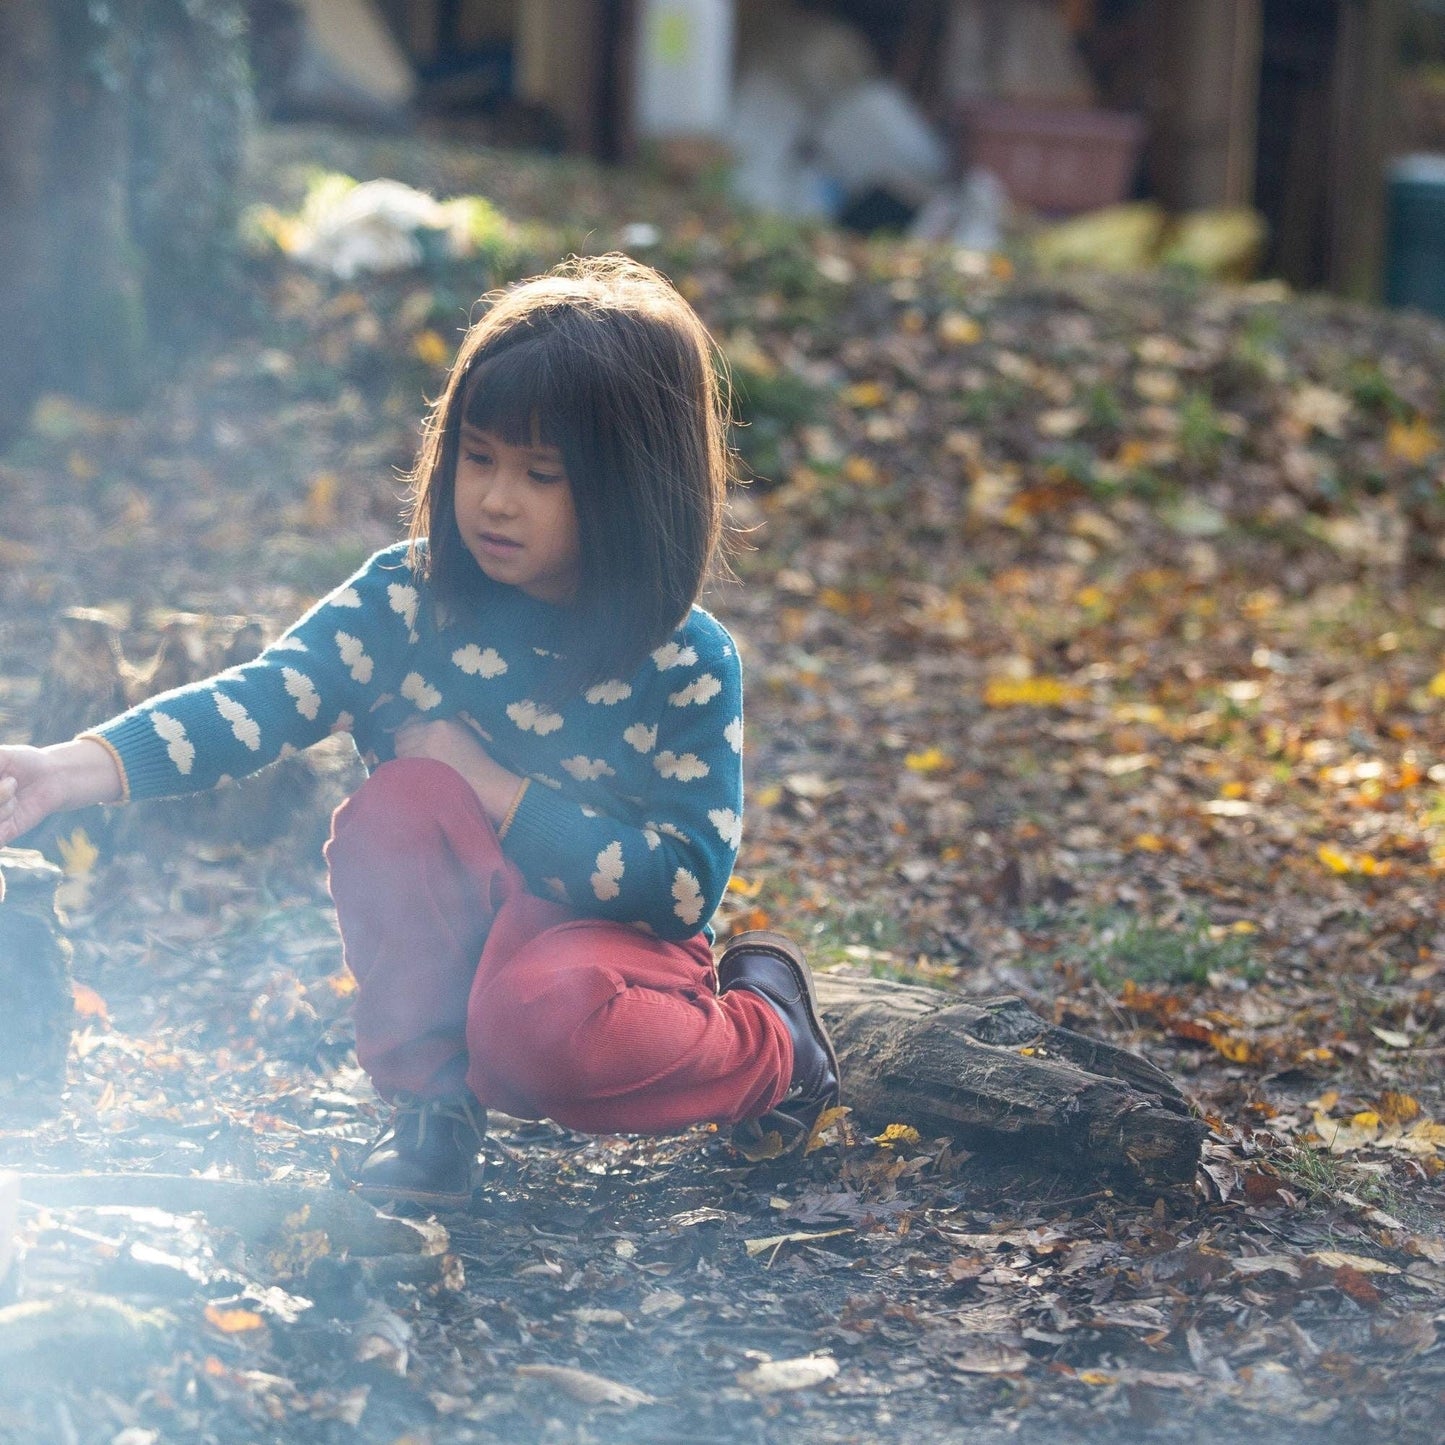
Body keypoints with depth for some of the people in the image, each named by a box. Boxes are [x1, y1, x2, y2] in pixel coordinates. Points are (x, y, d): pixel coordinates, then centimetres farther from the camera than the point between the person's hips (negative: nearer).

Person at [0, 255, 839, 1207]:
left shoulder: (688, 664, -14)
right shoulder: (407, 599, -8)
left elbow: (688, 882, -18)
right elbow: (262, 700, -20)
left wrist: (491, 791, -22)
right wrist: (85, 767, -37)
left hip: (612, 935, -2)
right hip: (451, 947, 2)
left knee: (541, 1023, -38)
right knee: (405, 800, -28)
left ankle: (769, 1047, -3)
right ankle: (431, 1095, -12)